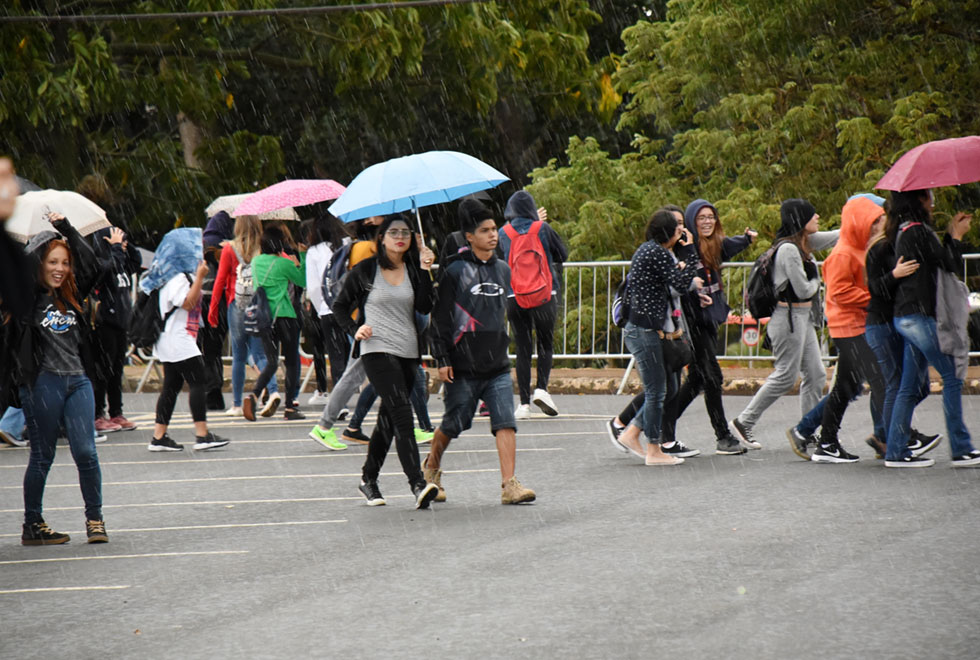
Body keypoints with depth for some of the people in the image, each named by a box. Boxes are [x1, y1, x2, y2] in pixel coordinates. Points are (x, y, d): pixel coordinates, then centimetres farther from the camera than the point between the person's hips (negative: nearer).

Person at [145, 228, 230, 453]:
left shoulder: (178, 276, 17)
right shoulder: (177, 279, -15)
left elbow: (193, 301, 25)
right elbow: (188, 302, -22)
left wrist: (198, 278, 17)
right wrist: (199, 278, -21)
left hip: (171, 342, 11)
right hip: (179, 341, -11)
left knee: (172, 385, 9)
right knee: (198, 381, -10)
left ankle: (159, 437, 8)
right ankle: (202, 435, -13)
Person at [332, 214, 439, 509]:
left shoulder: (414, 270, 9)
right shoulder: (365, 270, 1)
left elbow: (425, 308, -5)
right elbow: (340, 306, 8)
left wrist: (425, 270, -10)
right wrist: (354, 329, -8)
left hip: (408, 351, 5)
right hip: (377, 349, -5)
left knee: (389, 418, 12)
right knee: (401, 412, -18)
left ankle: (369, 478, 28)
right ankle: (417, 484, -26)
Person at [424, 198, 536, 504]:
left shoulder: (503, 270, 12)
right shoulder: (456, 272, -5)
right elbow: (440, 318, -5)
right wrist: (442, 359, -9)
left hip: (498, 366, 4)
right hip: (464, 366, -4)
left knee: (505, 422, -9)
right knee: (453, 424, 7)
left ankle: (509, 484, -13)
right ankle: (431, 468, 33)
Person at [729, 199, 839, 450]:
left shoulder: (804, 243, 10)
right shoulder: (788, 249, -19)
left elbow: (833, 237, 22)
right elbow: (803, 290, -18)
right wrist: (816, 281, 3)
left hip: (803, 317, 10)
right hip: (788, 317, -10)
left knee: (816, 375, 8)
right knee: (785, 376, -4)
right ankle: (743, 422, 5)